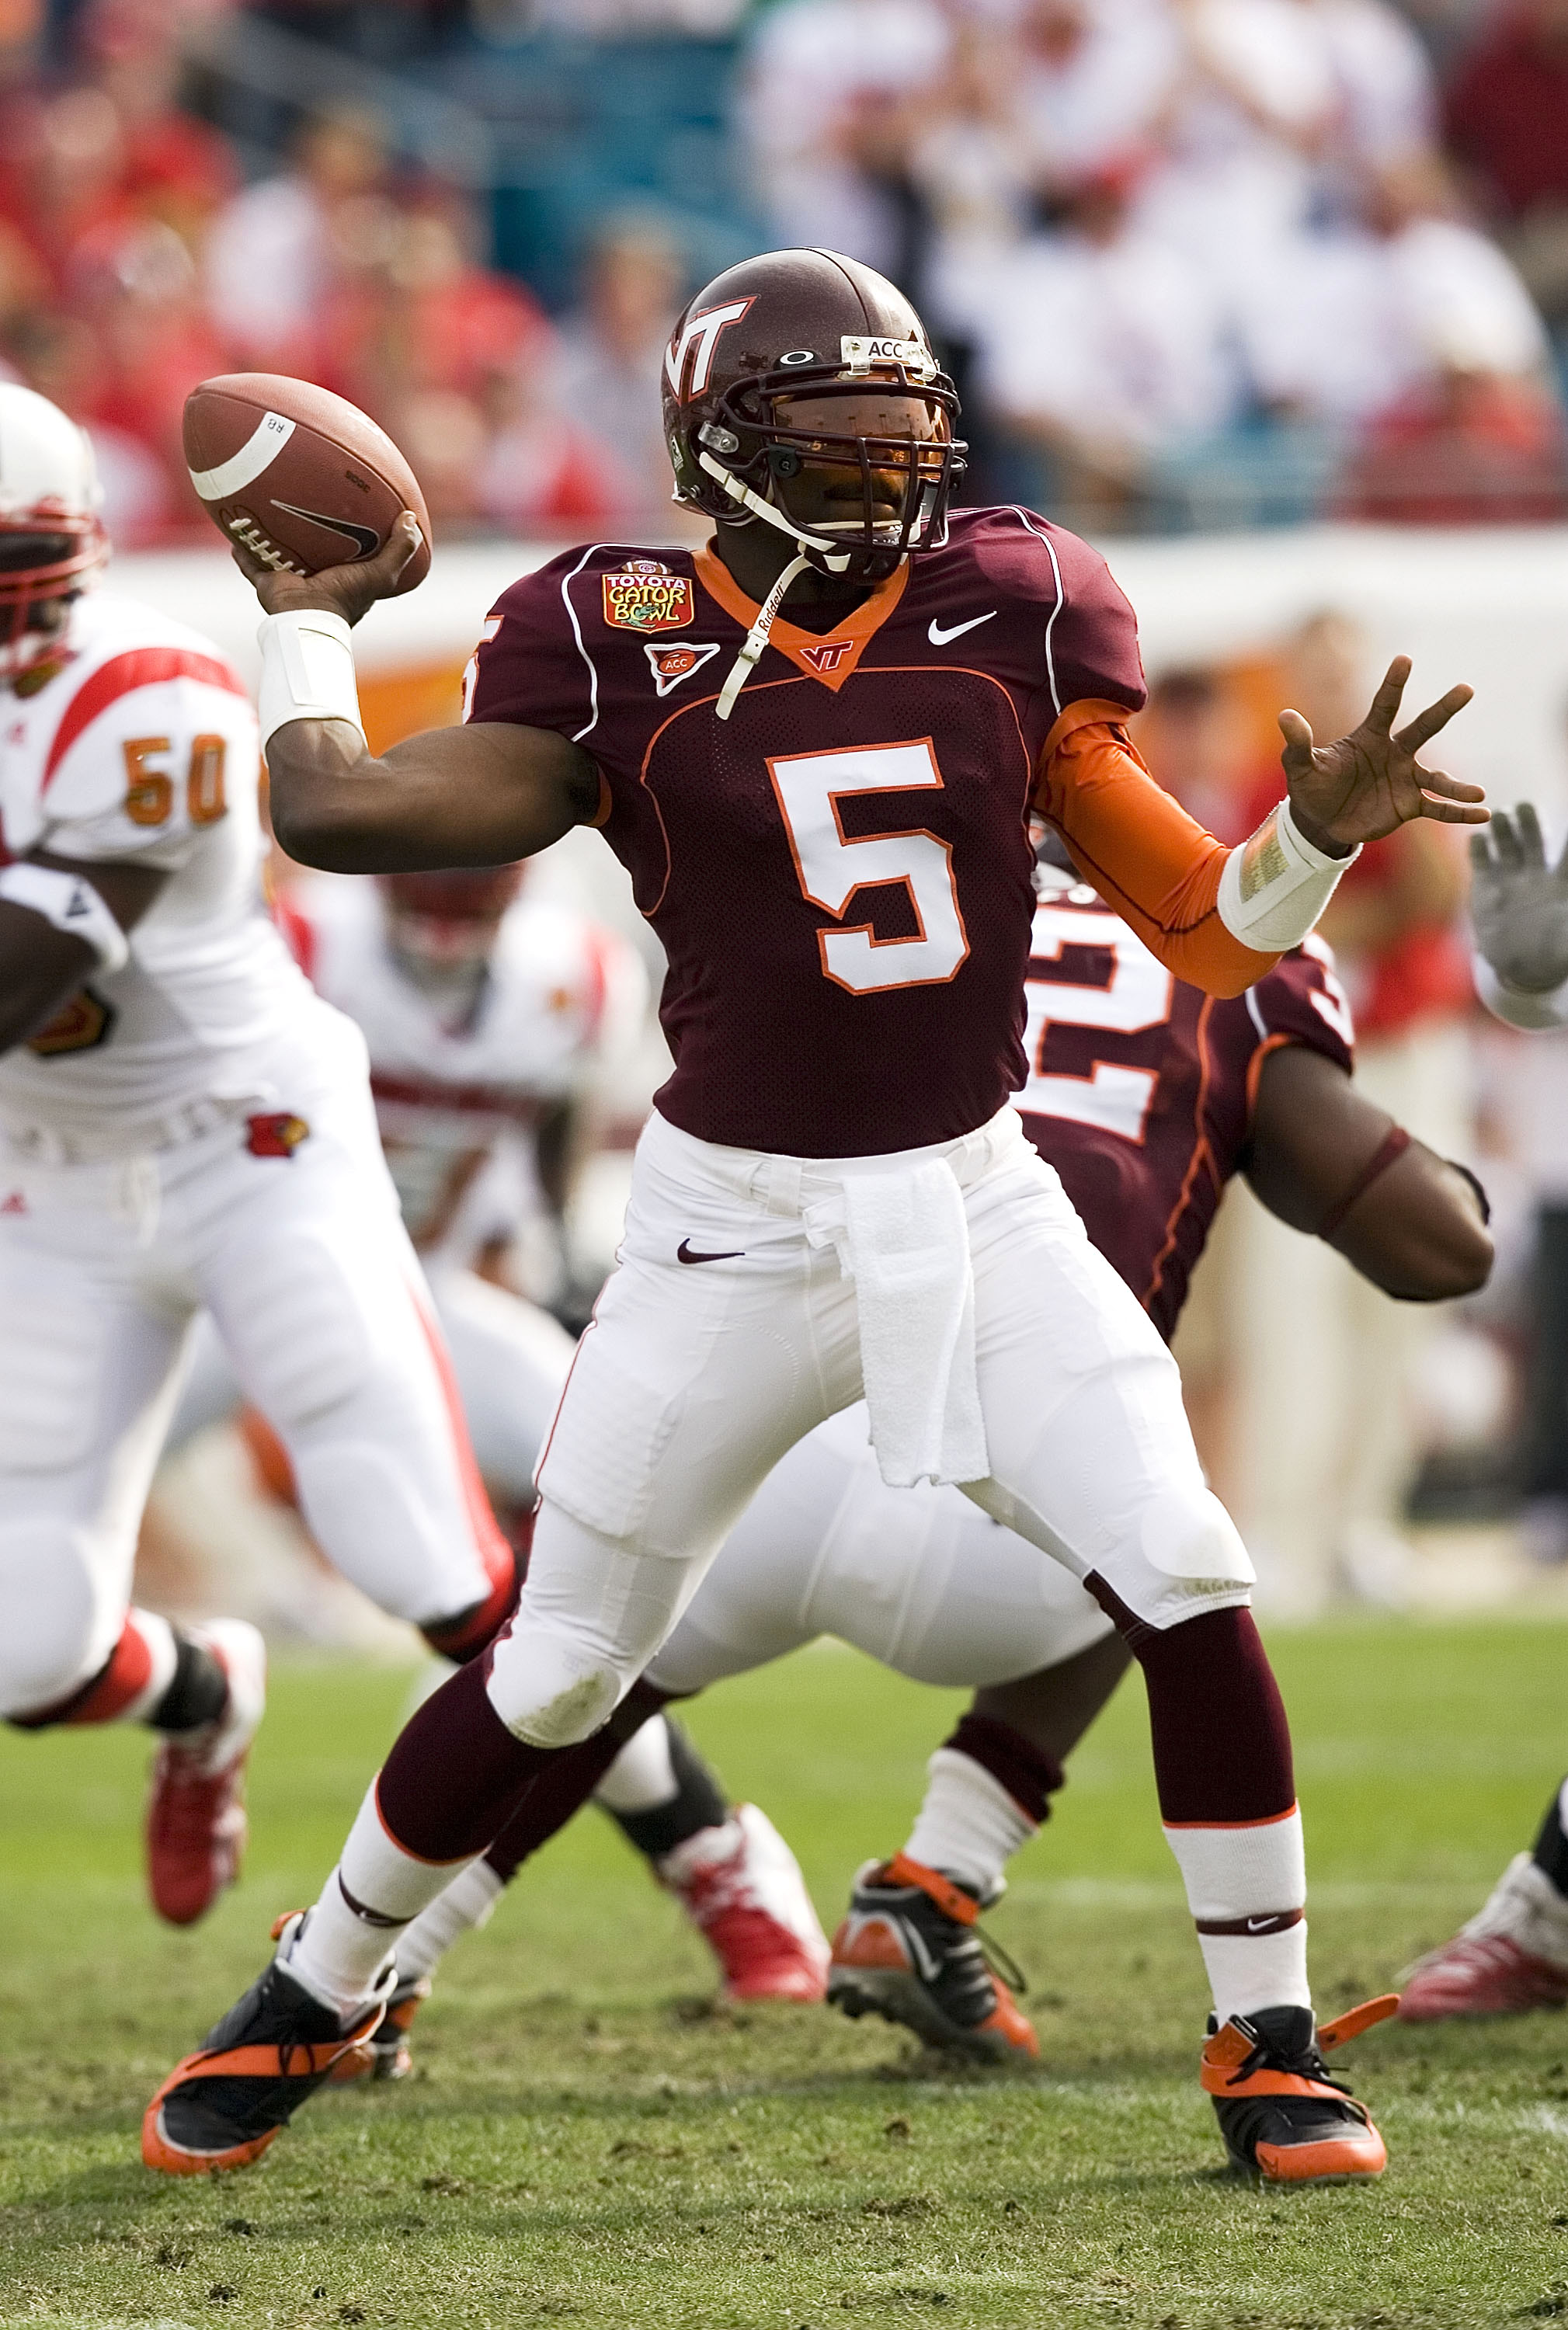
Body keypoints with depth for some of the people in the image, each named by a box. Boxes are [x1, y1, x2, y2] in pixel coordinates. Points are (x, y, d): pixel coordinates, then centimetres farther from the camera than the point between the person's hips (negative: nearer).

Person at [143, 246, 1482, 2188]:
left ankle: (1265, 2046, 4)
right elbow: (333, 811, -15)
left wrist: (1318, 829, -17)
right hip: (736, 1230, -2)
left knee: (1193, 1594, -11)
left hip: (978, 1207, 2)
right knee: (554, 1677, 5)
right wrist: (306, 620, 0)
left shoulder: (1004, 618, 0)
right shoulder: (622, 655, -7)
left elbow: (1206, 931, 2)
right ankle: (314, 1996, 27)